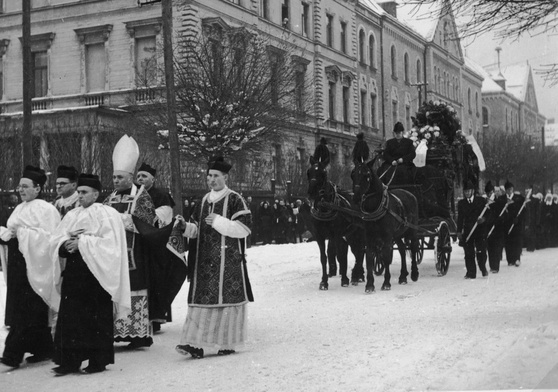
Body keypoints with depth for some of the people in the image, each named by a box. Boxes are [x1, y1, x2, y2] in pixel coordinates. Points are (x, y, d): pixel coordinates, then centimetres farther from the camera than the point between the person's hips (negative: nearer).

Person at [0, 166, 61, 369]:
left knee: (26, 311, -7)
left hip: (33, 266, -8)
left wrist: (21, 233, -20)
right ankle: (43, 349, 19)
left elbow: (49, 237, -17)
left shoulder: (45, 209, -9)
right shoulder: (20, 208, 16)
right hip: (18, 264, 8)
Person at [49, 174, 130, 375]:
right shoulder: (72, 215, 15)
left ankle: (98, 360, 8)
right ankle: (70, 361, 6)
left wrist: (82, 243, -16)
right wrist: (66, 244, -12)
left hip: (96, 272, -5)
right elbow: (55, 240, 10)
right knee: (70, 318, 1)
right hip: (73, 273, 5)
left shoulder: (107, 215, -2)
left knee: (97, 318, -1)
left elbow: (108, 244, -13)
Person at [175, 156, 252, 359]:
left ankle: (228, 343, 11)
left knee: (228, 299, -1)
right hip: (205, 261, 6)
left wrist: (219, 222, -17)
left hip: (228, 261, -6)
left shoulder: (234, 200, -4)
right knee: (201, 299, 0)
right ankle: (196, 343, -2)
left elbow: (244, 228, -13)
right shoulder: (205, 200, 16)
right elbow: (197, 229, 21)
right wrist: (186, 226, 1)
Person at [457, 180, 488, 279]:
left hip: (480, 229, -2)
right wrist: (459, 231, 3)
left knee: (481, 251, -5)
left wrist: (484, 219, -15)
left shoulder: (481, 201, 6)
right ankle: (471, 273, 3)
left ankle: (483, 269, 18)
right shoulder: (461, 203, 11)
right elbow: (460, 218, 10)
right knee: (469, 253, -2)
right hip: (467, 230, 2)